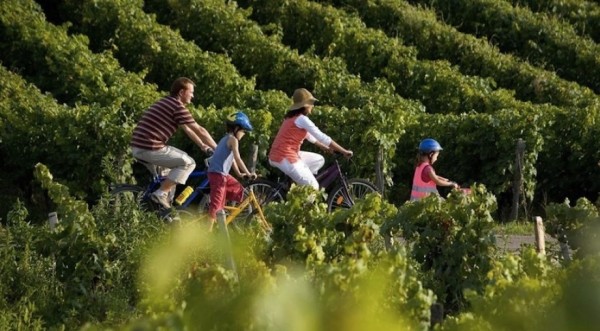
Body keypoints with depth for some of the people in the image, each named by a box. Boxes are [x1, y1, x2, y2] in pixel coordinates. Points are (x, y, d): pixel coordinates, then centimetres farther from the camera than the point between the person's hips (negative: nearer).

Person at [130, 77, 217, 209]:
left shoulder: (166, 102, 21)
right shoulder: (178, 107, -10)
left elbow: (187, 129, 28)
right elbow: (199, 130, -7)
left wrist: (203, 145, 31)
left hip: (137, 147, 10)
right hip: (150, 149, -10)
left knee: (177, 159, 28)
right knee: (188, 162, -3)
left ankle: (167, 202, 24)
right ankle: (161, 194, -8)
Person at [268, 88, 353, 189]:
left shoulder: (293, 117, 16)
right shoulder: (302, 119, -13)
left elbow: (308, 135, 29)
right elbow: (323, 138, -14)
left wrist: (325, 148, 35)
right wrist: (344, 151, -10)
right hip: (285, 158, -9)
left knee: (319, 160, 20)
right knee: (313, 187, -4)